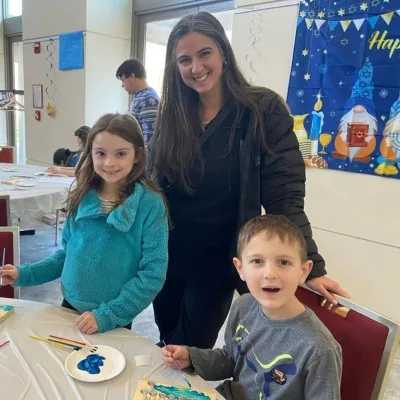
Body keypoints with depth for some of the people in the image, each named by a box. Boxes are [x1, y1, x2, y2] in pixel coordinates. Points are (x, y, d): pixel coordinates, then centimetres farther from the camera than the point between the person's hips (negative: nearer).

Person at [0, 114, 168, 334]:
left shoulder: (150, 203, -18)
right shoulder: (82, 198, -4)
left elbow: (153, 273, -18)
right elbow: (67, 253, 8)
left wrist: (108, 315, -21)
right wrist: (24, 274, 0)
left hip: (113, 323, -4)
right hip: (69, 308, 4)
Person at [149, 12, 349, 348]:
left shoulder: (263, 109, -12)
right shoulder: (173, 115, 0)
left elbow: (284, 197, -16)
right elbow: (152, 185, 4)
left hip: (217, 261, -3)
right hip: (167, 256, 4)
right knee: (169, 344, 22)